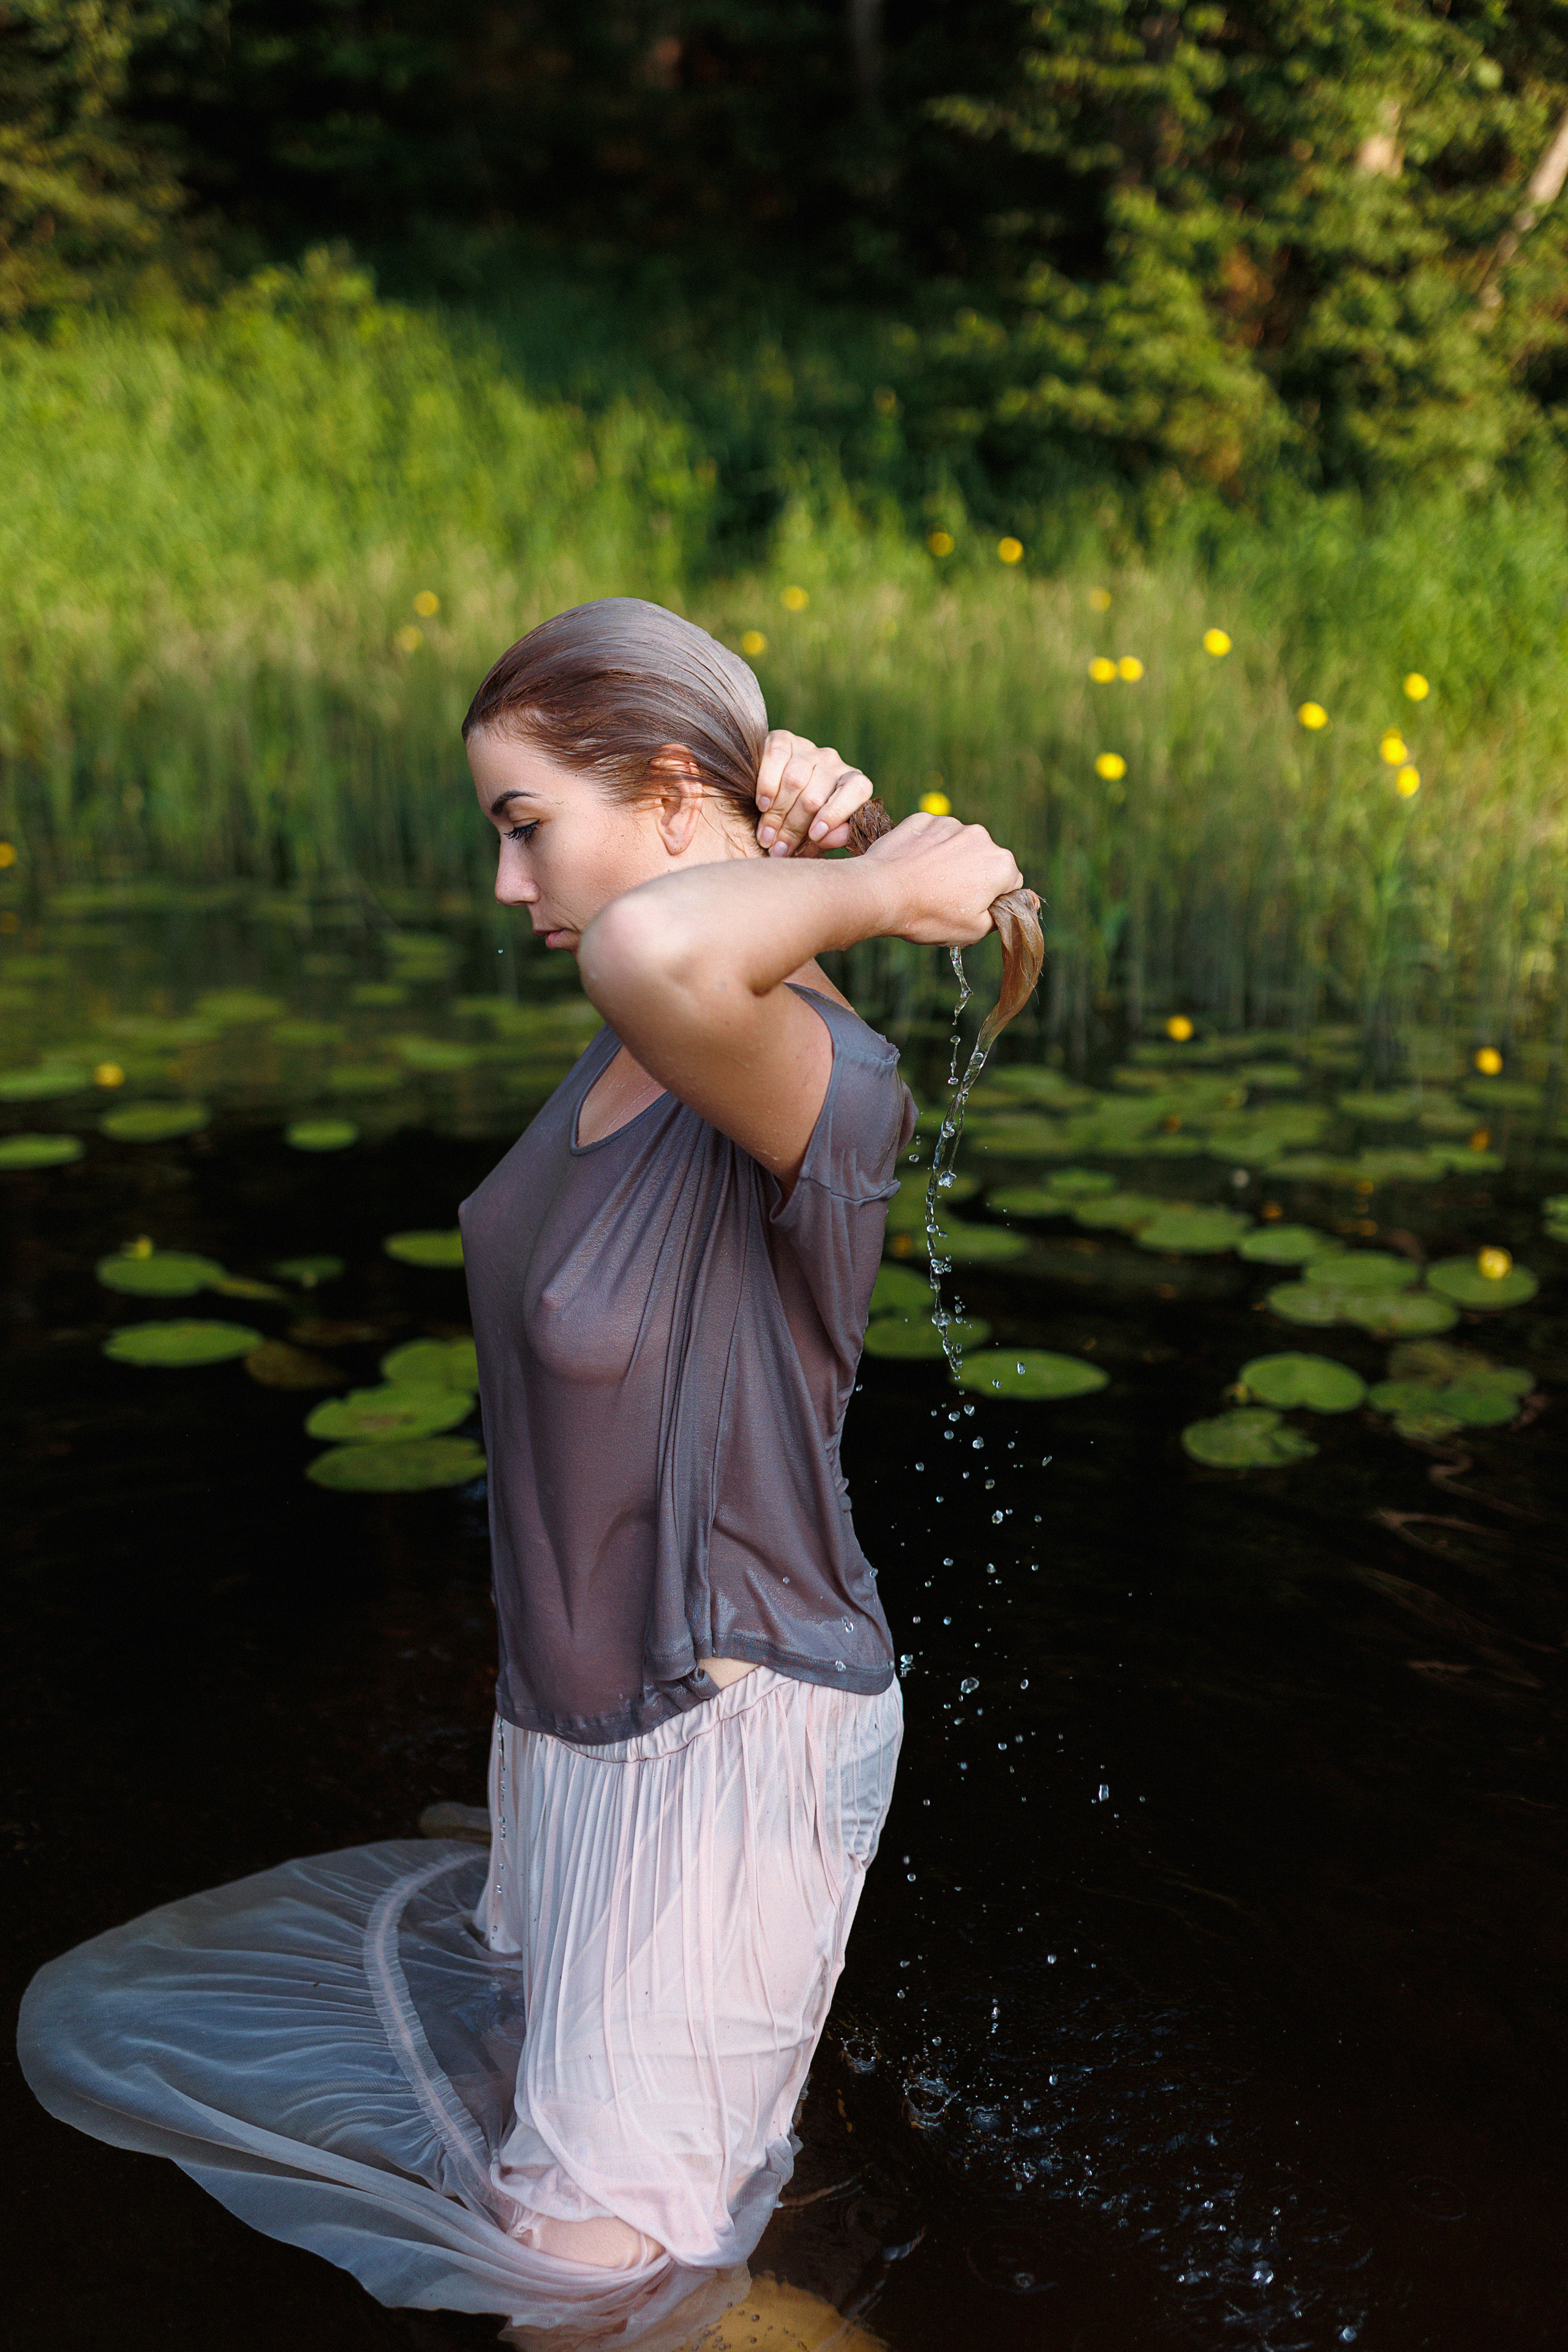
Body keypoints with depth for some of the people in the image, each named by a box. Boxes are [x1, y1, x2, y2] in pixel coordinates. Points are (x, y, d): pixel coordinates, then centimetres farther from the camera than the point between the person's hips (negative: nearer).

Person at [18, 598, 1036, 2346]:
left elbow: (658, 945, -53)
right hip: (578, 1710, 9)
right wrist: (811, 855, -3)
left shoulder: (815, 1085, -30)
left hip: (729, 1737, -9)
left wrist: (867, 889, -33)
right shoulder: (641, 1035, -5)